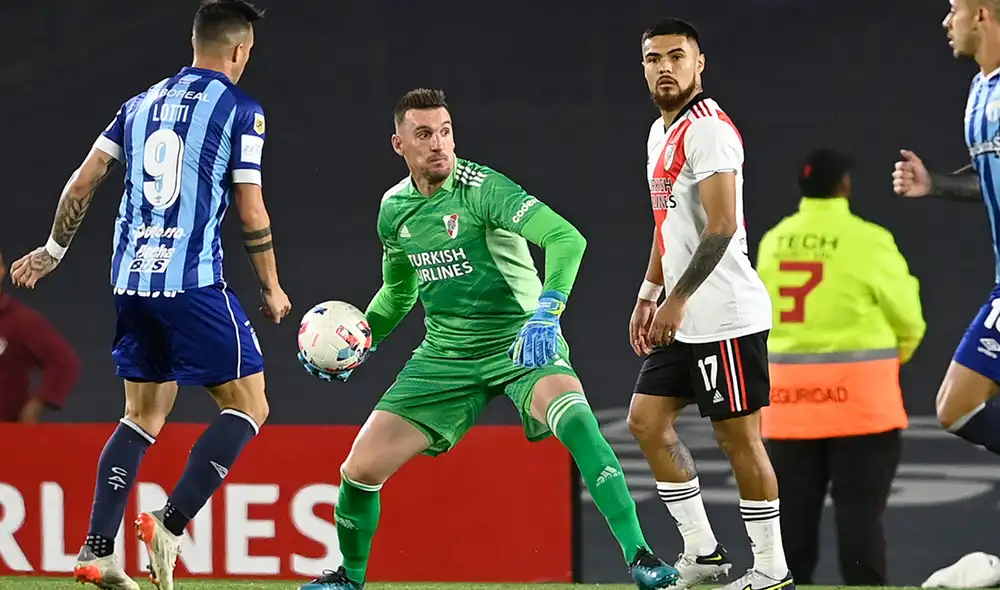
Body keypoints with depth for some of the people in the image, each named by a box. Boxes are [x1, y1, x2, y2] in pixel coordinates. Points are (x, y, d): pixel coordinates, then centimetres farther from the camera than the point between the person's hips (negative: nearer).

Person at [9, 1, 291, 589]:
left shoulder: (143, 104, 14)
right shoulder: (240, 110, -3)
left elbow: (83, 182, 13)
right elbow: (252, 214, -5)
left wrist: (54, 250, 25)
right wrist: (273, 290, 7)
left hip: (132, 278, 6)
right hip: (193, 281, -6)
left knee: (145, 415, 16)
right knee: (248, 405, 3)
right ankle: (172, 522, -12)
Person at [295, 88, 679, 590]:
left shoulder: (480, 188, -17)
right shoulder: (394, 208, 4)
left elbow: (565, 237, -31)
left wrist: (546, 312, -44)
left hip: (520, 343, -6)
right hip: (445, 355, 6)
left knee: (571, 412, -38)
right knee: (360, 469, -2)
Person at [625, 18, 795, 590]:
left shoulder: (709, 129, -14)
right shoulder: (662, 131, 16)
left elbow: (722, 226, -22)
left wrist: (677, 300, -22)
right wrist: (649, 296, 23)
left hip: (724, 316, -10)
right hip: (686, 320, 10)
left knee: (739, 435, -6)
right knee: (648, 420, 10)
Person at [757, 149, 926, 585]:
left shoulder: (773, 242, 4)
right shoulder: (867, 241, -11)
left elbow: (762, 317, 8)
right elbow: (905, 315, -4)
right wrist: (902, 350, 18)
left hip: (789, 392, 4)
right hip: (858, 396, -4)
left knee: (793, 511, 11)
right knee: (860, 508, 0)